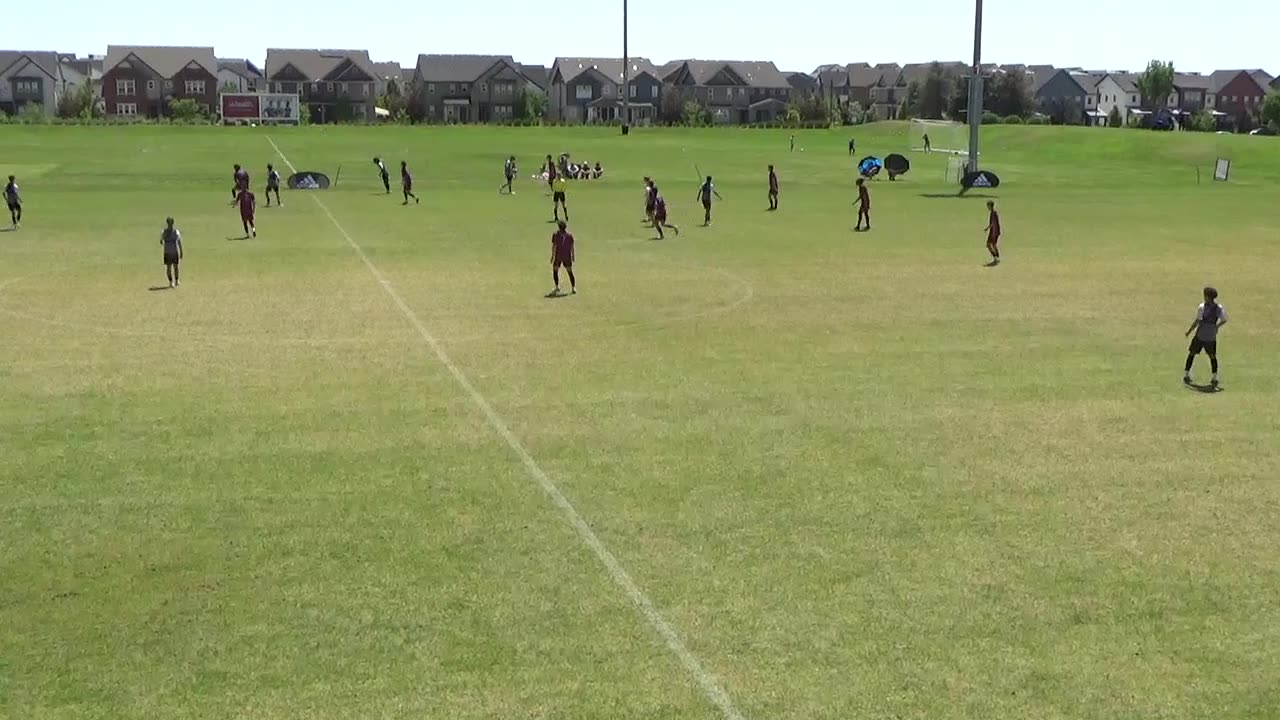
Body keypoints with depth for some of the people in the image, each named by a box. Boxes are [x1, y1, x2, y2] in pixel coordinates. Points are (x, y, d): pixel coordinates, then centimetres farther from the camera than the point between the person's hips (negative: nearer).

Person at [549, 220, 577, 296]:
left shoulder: (555, 234, -6)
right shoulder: (569, 235, 1)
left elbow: (554, 246, -9)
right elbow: (572, 246, 2)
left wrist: (552, 256, -4)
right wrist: (573, 255, 12)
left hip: (558, 256, -2)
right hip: (567, 256, 2)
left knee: (555, 271, 12)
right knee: (570, 272, 9)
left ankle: (557, 287, 1)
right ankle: (573, 289, 4)